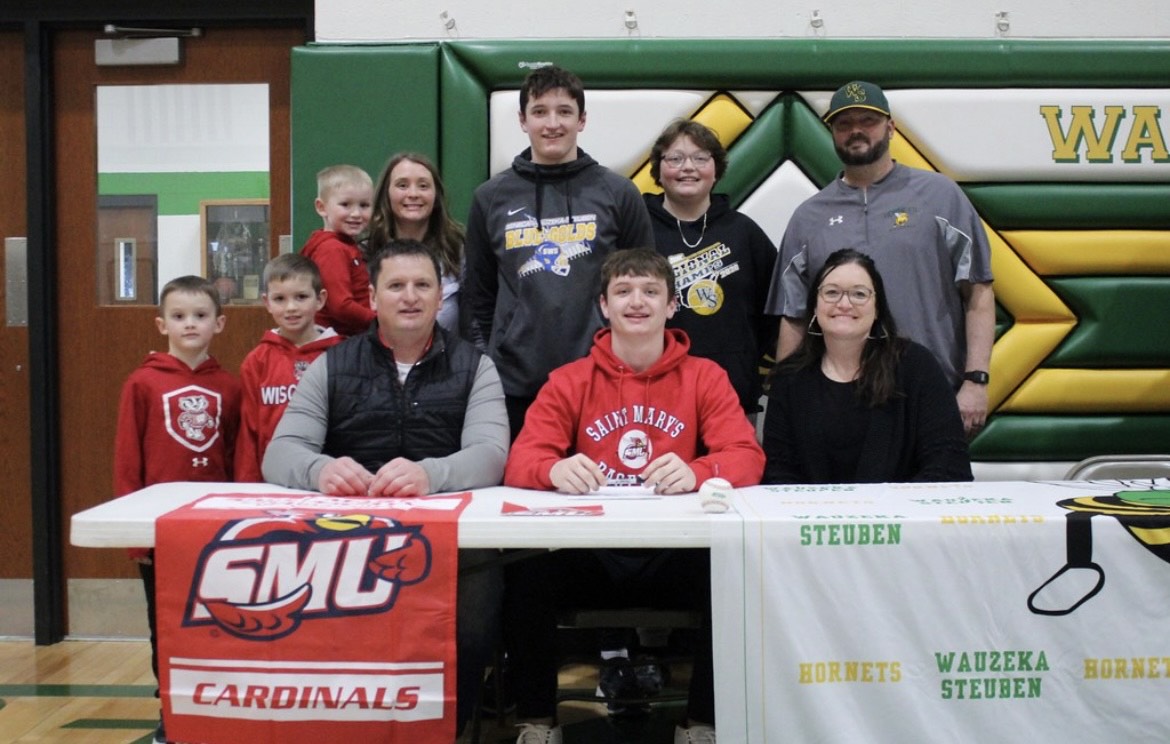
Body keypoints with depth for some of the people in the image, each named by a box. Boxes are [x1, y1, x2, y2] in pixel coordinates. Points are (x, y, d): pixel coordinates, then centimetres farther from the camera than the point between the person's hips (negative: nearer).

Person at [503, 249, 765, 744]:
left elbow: (748, 458, -6)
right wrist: (555, 469, -29)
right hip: (590, 549, 0)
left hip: (674, 550, 0)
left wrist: (696, 472, -30)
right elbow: (520, 462, -3)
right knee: (528, 573, -29)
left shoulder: (705, 377, 6)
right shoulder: (569, 381, 7)